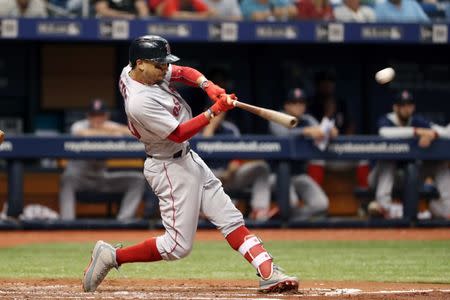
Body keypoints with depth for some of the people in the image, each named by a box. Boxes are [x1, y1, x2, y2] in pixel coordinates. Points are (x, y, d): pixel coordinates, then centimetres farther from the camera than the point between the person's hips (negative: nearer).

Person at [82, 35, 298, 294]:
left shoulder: (133, 70, -3)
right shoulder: (140, 102, -30)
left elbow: (184, 72, 9)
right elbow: (178, 134, -25)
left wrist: (209, 87, -10)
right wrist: (214, 111, -26)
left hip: (187, 158, 10)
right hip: (171, 167, -10)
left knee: (230, 219, 6)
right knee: (178, 246, -6)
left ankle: (268, 273, 4)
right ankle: (112, 257, 6)